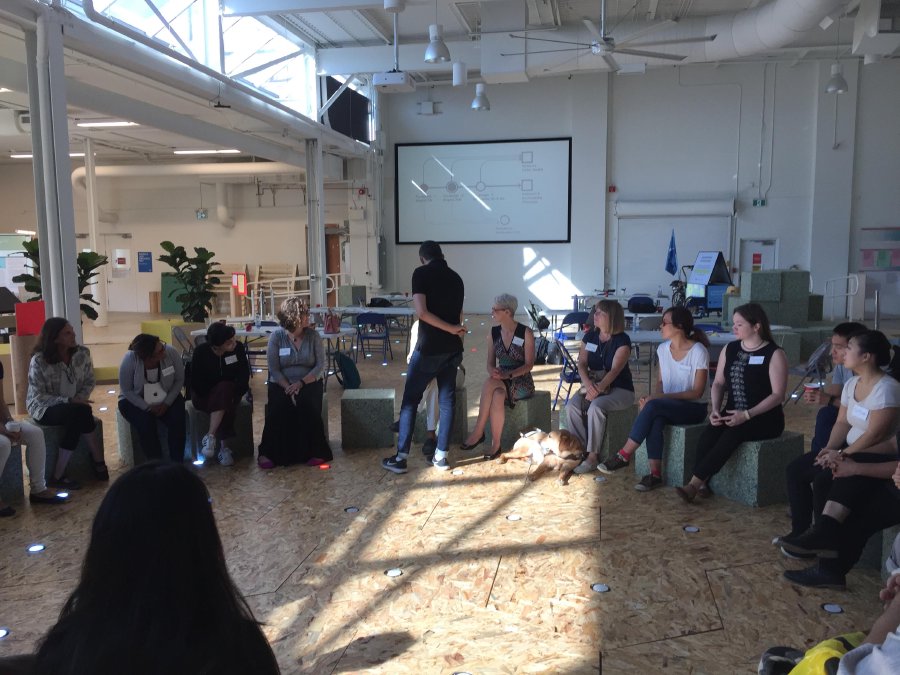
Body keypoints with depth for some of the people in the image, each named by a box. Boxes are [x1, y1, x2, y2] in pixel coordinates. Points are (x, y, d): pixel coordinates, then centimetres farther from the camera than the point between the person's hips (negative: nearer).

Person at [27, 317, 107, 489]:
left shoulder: (82, 353, -6)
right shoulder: (39, 361, -17)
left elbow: (89, 382, 2)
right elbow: (38, 397, -17)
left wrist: (80, 399, -18)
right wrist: (69, 401, -27)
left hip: (74, 407, 4)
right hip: (44, 408, -4)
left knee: (78, 417, -32)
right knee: (79, 412, -33)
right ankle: (98, 464, -21)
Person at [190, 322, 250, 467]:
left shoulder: (238, 348, -12)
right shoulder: (201, 352, -16)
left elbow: (244, 374, -9)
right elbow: (196, 382, -15)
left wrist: (236, 393, -21)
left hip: (229, 392, 2)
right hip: (204, 395, -2)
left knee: (225, 388, -36)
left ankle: (211, 437, -36)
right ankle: (223, 447, -34)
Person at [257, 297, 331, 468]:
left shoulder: (313, 335, 0)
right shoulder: (276, 336, -3)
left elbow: (322, 364, -4)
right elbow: (274, 369, -7)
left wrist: (301, 383, -17)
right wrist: (288, 388, -21)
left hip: (309, 382, 0)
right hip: (281, 384, 0)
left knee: (307, 405, -30)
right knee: (279, 407, -29)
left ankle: (316, 451, -17)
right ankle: (268, 452, -17)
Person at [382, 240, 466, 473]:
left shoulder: (421, 273, -5)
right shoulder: (456, 277, 12)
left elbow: (421, 311, -17)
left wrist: (450, 329, -11)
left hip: (429, 349, -5)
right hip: (453, 349, 5)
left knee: (410, 400, 3)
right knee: (447, 400, 10)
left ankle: (401, 457, 4)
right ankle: (441, 456, 14)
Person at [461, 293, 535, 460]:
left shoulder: (525, 333, -8)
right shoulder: (493, 333, 6)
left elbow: (529, 364, -10)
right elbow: (490, 363, 7)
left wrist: (509, 374, -25)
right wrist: (493, 371, -17)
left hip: (522, 382, -4)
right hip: (500, 380, 4)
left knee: (490, 384, -34)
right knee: (497, 396, -34)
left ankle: (478, 432, -24)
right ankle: (495, 445, -28)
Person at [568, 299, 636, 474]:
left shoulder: (622, 340, -10)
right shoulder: (590, 336, 8)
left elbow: (615, 370, -20)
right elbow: (582, 363, 0)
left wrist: (599, 388, -34)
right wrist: (588, 383, -20)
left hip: (619, 389, -5)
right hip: (593, 384, 5)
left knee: (596, 406, -35)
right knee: (571, 406, -23)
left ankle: (592, 456, -26)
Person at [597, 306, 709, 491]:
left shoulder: (698, 351, -13)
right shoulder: (663, 349, 6)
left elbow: (697, 392, -15)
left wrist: (660, 397, -24)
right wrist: (654, 396, -9)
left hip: (694, 407, -5)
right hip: (667, 406, 5)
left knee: (653, 407, -33)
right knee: (655, 420, -32)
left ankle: (624, 455, -24)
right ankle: (655, 474, -28)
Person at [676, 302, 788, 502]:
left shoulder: (774, 354, -5)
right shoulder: (730, 349, 12)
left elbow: (778, 395, -11)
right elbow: (718, 383, 13)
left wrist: (747, 415, -20)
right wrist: (715, 409, -6)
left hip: (764, 419, -5)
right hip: (732, 416, 5)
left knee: (732, 434, -33)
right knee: (708, 433, -27)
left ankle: (694, 484, -32)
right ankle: (703, 484, -26)